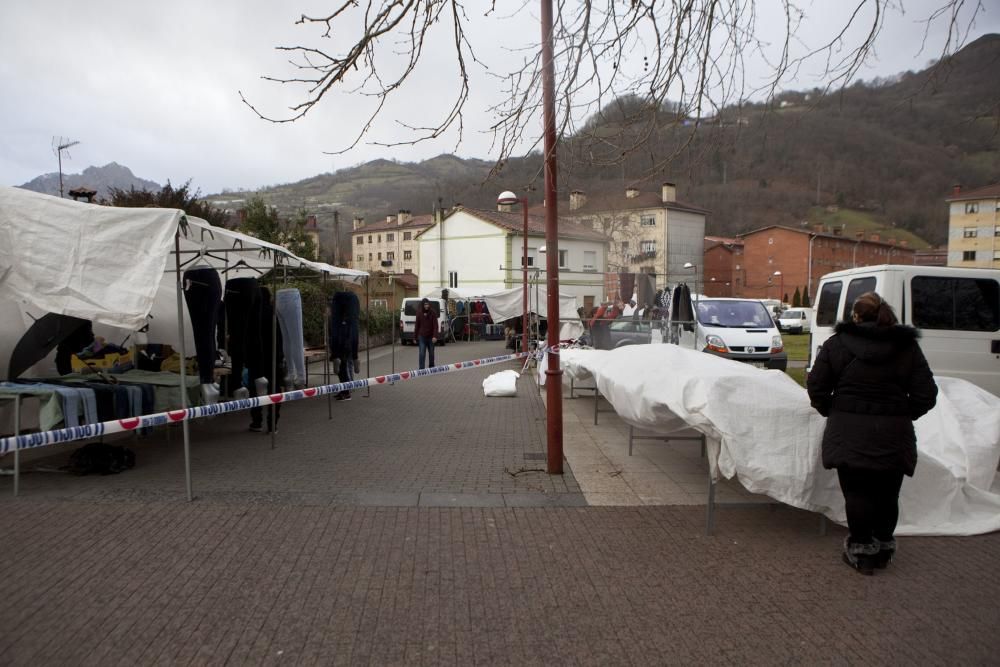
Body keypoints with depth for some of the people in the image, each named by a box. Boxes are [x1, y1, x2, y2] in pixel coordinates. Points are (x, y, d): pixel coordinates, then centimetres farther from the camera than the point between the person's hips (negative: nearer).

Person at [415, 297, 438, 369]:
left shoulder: (433, 314, -4)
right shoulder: (419, 314, 0)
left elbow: (435, 326, -8)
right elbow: (416, 326, 6)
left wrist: (435, 336, -19)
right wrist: (415, 337, 7)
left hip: (431, 337, 0)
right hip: (422, 337, 0)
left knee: (431, 354, 12)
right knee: (422, 354, -7)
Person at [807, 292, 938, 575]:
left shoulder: (836, 344, -1)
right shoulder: (907, 347, 4)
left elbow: (816, 387, -2)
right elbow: (926, 394, 2)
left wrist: (832, 412, 13)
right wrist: (902, 414, 15)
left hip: (850, 432, -2)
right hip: (894, 434, 2)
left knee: (857, 493, 6)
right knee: (887, 494, 14)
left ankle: (861, 551, 11)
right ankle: (883, 548, 27)